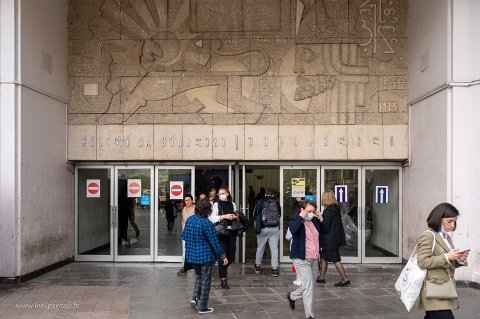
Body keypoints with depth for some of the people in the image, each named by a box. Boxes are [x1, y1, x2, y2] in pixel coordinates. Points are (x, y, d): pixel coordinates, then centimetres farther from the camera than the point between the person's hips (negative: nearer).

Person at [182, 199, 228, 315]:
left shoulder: (189, 219, 0)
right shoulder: (206, 223, -20)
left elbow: (184, 236, 10)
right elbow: (214, 241, -16)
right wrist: (222, 256, -7)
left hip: (191, 255, 6)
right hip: (205, 255, -6)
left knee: (199, 276, 25)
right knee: (205, 280, 6)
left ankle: (195, 298, 11)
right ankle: (202, 307, 12)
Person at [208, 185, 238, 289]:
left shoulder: (232, 204, 14)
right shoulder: (216, 205, 3)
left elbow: (237, 216, 23)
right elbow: (212, 218, -7)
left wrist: (236, 217, 0)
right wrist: (224, 216, -14)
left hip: (231, 232, 4)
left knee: (231, 257, 5)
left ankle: (222, 269, 35)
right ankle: (223, 280, 2)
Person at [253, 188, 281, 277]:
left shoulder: (260, 201, -4)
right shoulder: (276, 202, 0)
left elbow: (255, 215, 0)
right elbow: (279, 215, 9)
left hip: (263, 228, 0)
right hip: (274, 229, 0)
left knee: (260, 247, 14)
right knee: (274, 248, 3)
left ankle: (257, 266, 29)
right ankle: (274, 269, 0)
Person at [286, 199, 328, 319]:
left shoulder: (314, 220, 11)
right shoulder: (294, 219, -7)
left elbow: (325, 231, 15)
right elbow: (293, 230, -28)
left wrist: (320, 220, 2)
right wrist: (301, 217, -24)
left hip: (314, 259, 7)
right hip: (302, 259, -7)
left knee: (309, 286, 17)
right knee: (308, 285, -11)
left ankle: (292, 296, 44)